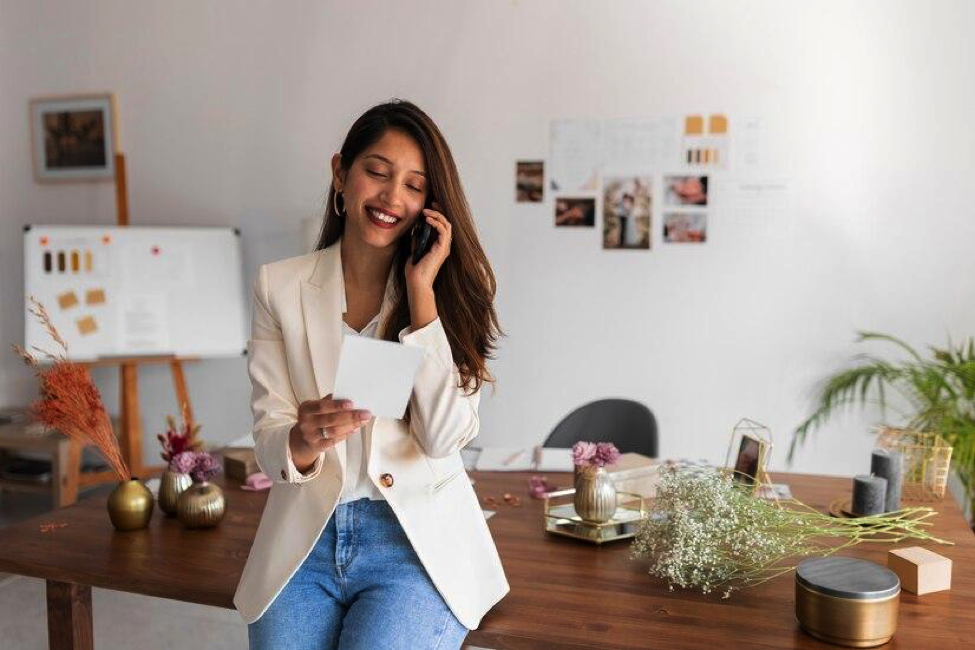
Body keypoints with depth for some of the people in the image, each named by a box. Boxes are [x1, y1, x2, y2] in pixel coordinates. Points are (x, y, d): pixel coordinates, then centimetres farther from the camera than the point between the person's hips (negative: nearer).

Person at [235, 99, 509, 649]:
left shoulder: (449, 286, 1)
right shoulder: (280, 286, 3)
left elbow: (446, 437, -11)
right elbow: (270, 446, -1)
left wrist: (421, 289, -12)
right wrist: (302, 441, -25)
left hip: (417, 542, -1)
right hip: (305, 539, 1)